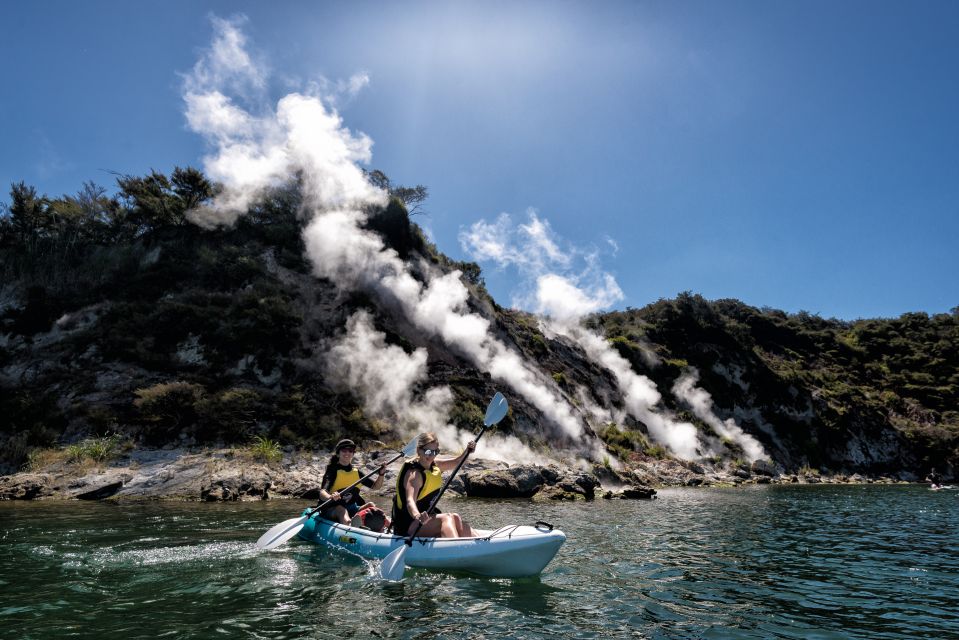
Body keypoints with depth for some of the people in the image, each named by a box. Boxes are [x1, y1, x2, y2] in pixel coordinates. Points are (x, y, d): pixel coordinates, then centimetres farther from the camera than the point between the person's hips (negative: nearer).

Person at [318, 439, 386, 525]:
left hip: (351, 509, 5)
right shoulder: (333, 471, -6)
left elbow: (375, 486, 15)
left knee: (370, 505, -19)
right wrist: (330, 497, -46)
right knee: (341, 509, -36)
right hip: (332, 511, -5)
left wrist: (381, 474, -6)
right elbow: (322, 493, -22)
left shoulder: (356, 472, 10)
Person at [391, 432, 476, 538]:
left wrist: (467, 450, -6)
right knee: (447, 518, -28)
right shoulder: (414, 474, -20)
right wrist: (417, 516, -57)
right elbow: (410, 501, -36)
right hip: (408, 525, -9)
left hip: (426, 515, 9)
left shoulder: (434, 464, 7)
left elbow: (456, 462, 15)